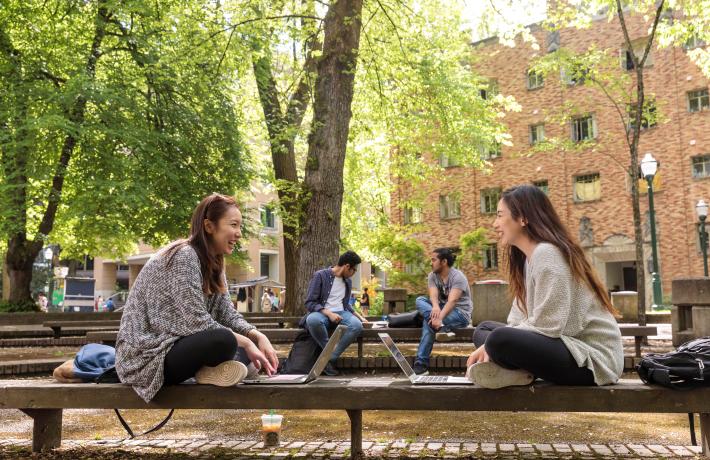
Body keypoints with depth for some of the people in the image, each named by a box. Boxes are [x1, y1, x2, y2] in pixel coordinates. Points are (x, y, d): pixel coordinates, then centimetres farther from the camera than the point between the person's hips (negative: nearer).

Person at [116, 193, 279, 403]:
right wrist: (246, 343, -19)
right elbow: (196, 321, -25)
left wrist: (258, 337, -12)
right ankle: (209, 371, -6)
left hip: (176, 345, 10)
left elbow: (227, 314, 5)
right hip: (147, 355, -10)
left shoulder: (213, 263, 10)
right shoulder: (183, 256, -19)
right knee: (224, 340, -34)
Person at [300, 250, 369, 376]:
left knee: (357, 325, -31)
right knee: (312, 320, -42)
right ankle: (330, 353, -23)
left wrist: (360, 317, 18)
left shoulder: (348, 281, 15)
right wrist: (329, 313, -23)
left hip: (340, 313, 5)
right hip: (321, 312, -4)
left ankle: (330, 359, -25)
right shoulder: (320, 276, -6)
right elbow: (310, 303, -11)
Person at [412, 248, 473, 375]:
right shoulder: (432, 276, 3)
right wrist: (435, 307, -40)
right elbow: (433, 295, -16)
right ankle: (442, 327, -38)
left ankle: (421, 363, -28)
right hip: (442, 309, 7)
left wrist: (439, 317, -47)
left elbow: (452, 301, -30)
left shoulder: (458, 277, -16)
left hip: (461, 313, -7)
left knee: (429, 321, -30)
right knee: (420, 300, -17)